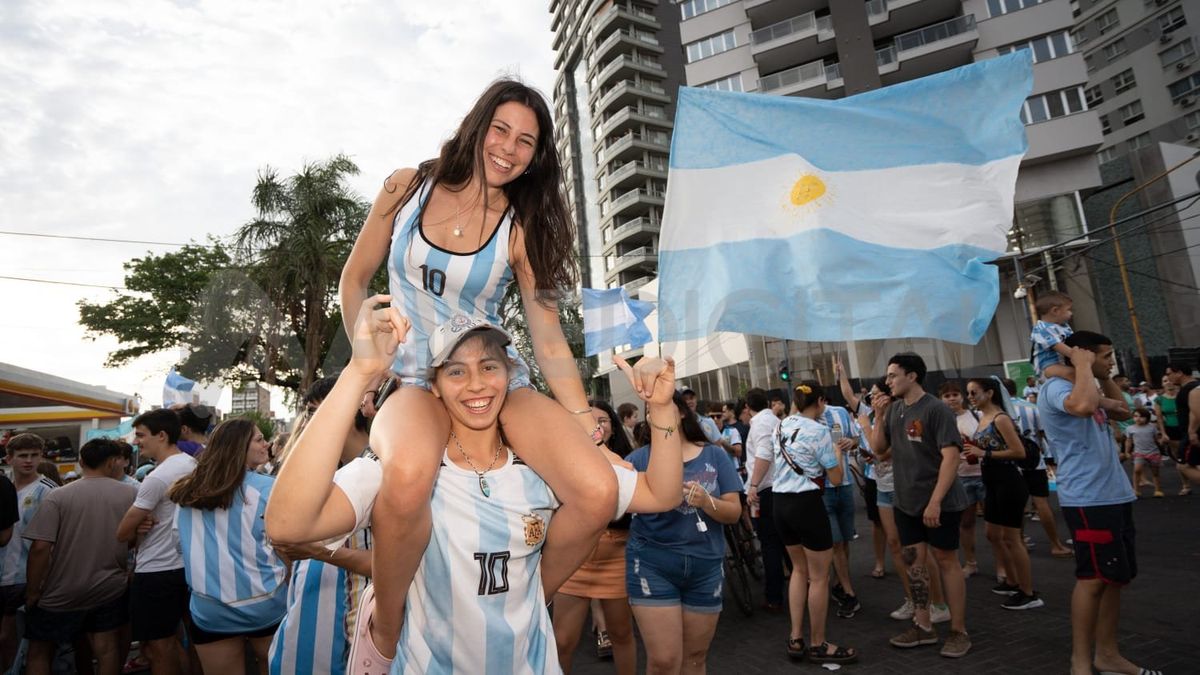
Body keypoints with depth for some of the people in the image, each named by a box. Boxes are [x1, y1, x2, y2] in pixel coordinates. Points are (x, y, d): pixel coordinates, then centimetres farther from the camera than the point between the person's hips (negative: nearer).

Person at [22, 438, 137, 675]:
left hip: (61, 593, -1)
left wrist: (32, 591, -3)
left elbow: (40, 548, -15)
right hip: (110, 589, 1)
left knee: (39, 652, 17)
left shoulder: (57, 497, -11)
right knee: (105, 648, 8)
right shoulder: (131, 494, -7)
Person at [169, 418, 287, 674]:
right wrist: (291, 593, 4)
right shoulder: (269, 488, -13)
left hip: (209, 609, 3)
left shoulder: (188, 492, 2)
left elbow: (182, 544, 14)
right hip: (264, 605, -3)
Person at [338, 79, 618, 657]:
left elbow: (550, 342, -2)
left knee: (598, 492, -24)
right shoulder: (407, 188, 3)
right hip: (414, 383, 0)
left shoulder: (522, 229, -1)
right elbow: (355, 281, 11)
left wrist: (587, 426, -9)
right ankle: (385, 634, -11)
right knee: (410, 473, -39)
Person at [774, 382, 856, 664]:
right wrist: (839, 452, 10)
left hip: (780, 502, 7)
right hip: (806, 503, -7)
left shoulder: (783, 425, 8)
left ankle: (796, 639, 23)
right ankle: (818, 645, 18)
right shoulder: (819, 430, -11)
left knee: (800, 569, 20)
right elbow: (836, 478, -6)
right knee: (819, 576, 7)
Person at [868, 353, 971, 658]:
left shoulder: (936, 409, -14)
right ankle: (923, 626, 21)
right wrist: (878, 417, -5)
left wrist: (935, 501, -22)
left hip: (940, 503, -6)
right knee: (914, 561, 10)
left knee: (947, 562, 5)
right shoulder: (893, 410, 6)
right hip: (906, 503, 6)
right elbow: (879, 451, 8)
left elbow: (951, 456, -18)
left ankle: (959, 631, 17)